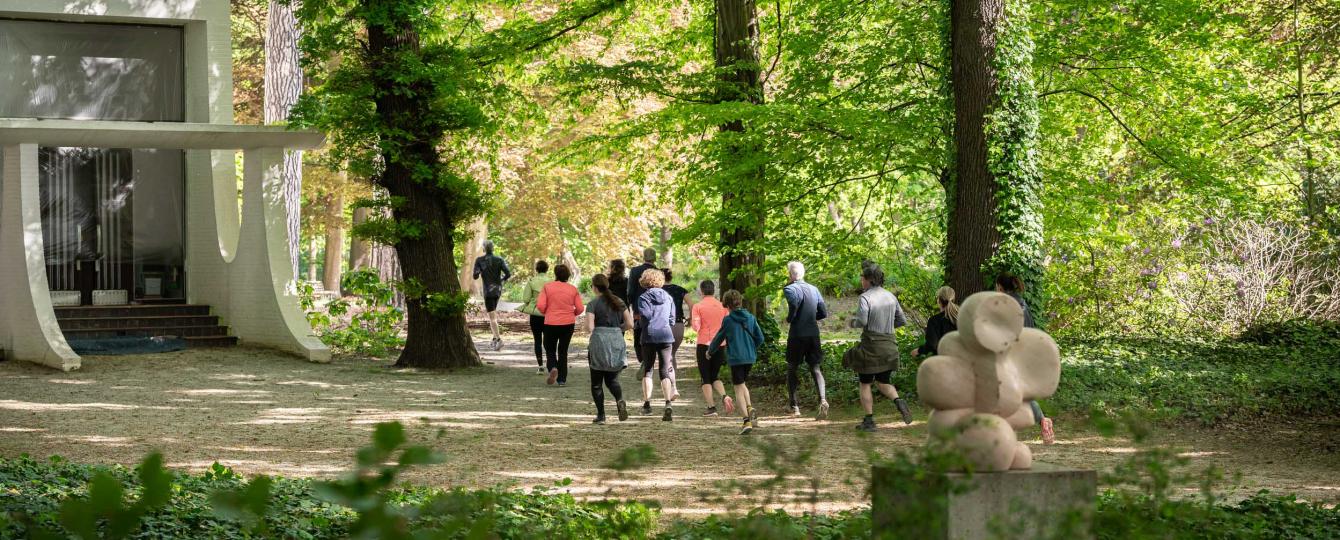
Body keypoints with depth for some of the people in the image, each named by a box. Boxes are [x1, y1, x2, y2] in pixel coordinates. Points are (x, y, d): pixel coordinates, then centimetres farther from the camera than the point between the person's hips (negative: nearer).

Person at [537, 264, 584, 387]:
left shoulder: (547, 287, -6)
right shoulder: (573, 289, 0)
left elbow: (540, 306, -12)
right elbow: (580, 308, -2)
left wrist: (546, 312, 9)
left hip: (551, 323, -2)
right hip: (568, 323, 2)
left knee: (550, 349, 13)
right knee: (563, 351, 13)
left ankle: (553, 368, -15)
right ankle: (562, 379, 11)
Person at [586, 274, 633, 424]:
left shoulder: (593, 304, -6)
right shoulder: (619, 302, 8)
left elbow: (589, 327, -13)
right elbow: (630, 324, 4)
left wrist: (593, 327, 9)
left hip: (599, 343, -4)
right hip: (617, 341, 4)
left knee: (597, 383, 9)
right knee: (612, 379, 15)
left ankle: (601, 415, 6)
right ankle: (620, 400, -15)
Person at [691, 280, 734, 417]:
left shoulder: (698, 306, -6)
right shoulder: (723, 306, 4)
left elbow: (696, 327, -13)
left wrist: (691, 321, 7)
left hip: (704, 344, -3)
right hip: (720, 345, 3)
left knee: (706, 378, 5)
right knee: (715, 376, 16)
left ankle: (711, 407, -2)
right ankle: (724, 396, -10)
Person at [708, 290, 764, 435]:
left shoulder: (728, 320, -8)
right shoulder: (751, 318, 4)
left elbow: (719, 338, 2)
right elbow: (760, 338, 9)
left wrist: (710, 351, 20)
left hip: (735, 358, -4)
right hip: (750, 357, 4)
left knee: (739, 388, 1)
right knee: (743, 384, 24)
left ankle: (747, 421, -11)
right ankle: (750, 408, 1)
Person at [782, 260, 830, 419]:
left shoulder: (790, 289, -8)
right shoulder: (814, 289, 10)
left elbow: (794, 304, -27)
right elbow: (824, 313, 10)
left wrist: (789, 319, -9)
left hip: (797, 335, -4)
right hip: (814, 334, 4)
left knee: (792, 369, 11)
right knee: (815, 369, 4)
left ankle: (794, 406, 11)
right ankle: (822, 399, -19)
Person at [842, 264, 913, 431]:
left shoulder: (865, 298, -14)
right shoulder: (890, 296, 5)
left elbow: (861, 321, -25)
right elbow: (902, 320, 11)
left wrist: (853, 322, -3)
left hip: (870, 344, -5)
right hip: (889, 344, 5)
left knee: (865, 384, 9)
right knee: (883, 383, 17)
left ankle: (869, 421, 8)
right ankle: (898, 401, -11)